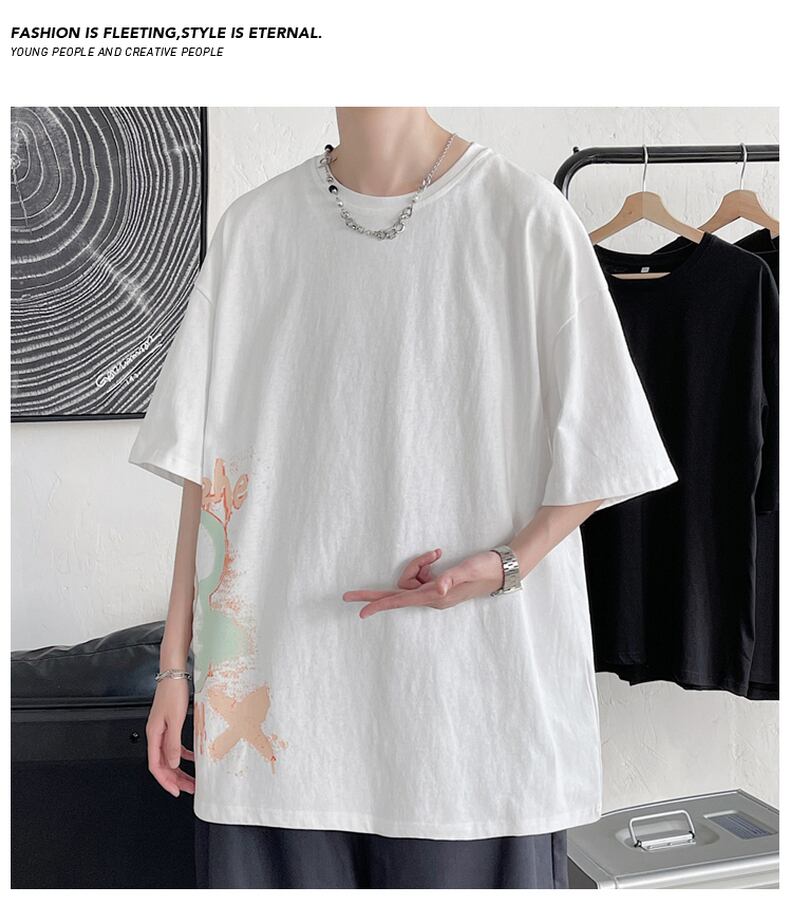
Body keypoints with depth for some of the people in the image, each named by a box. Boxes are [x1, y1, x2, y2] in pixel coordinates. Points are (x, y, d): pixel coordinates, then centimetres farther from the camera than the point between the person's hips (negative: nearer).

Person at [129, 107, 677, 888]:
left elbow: (598, 451, 0)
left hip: (476, 682, -2)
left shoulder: (526, 216, -4)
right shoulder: (254, 225, 5)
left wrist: (507, 564, -17)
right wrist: (175, 664, 4)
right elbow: (204, 462, 6)